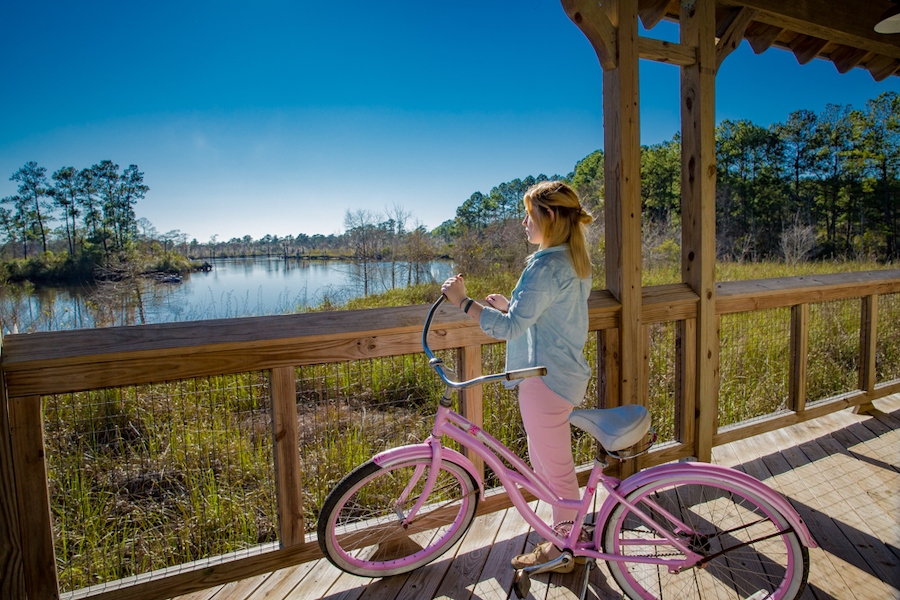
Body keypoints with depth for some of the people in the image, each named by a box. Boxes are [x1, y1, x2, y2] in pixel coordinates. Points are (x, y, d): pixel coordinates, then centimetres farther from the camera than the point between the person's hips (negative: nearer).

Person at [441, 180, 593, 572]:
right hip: (565, 374, 10)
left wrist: (463, 301, -20)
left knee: (555, 470, 9)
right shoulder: (575, 262, 11)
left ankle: (562, 551, 29)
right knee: (546, 465, 23)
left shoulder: (546, 266, -22)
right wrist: (508, 305, 10)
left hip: (546, 380, -10)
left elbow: (510, 327, -27)